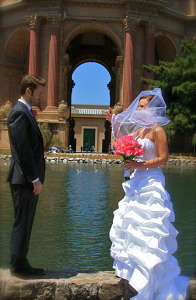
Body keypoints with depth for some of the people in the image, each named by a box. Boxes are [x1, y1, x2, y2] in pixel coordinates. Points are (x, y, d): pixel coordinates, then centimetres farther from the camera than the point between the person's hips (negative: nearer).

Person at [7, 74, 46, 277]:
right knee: (22, 222, -1)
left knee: (24, 222, 14)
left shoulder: (24, 112, 17)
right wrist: (35, 179, -18)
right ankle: (19, 266, 10)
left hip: (27, 179, 10)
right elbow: (22, 148, -20)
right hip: (24, 179, -10)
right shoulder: (20, 113, -15)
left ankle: (19, 264, 23)